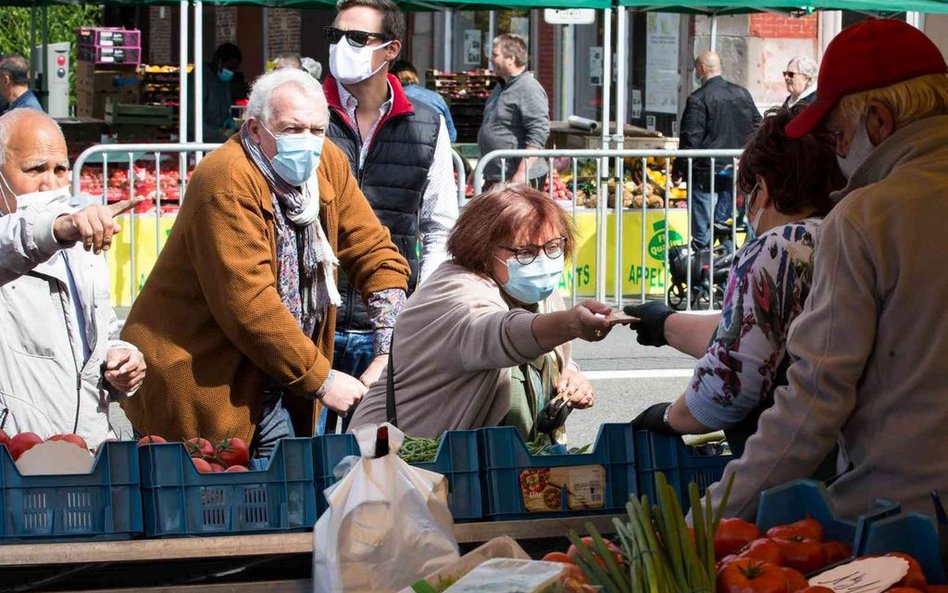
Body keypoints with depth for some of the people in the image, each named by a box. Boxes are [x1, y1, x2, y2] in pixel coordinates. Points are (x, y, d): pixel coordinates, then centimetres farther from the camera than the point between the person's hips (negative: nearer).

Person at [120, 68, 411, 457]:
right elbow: (248, 304, -25)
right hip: (199, 385, -7)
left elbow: (375, 251, 8)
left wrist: (390, 352, -7)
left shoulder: (327, 164, 2)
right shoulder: (227, 181, -21)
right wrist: (322, 380, -19)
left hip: (271, 388, 7)